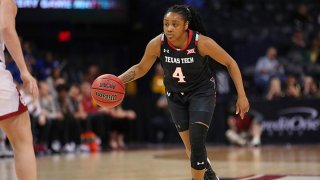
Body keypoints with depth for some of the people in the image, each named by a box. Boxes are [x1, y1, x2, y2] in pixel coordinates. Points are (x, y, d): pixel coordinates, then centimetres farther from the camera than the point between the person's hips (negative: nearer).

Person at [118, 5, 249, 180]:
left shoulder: (201, 42, -28)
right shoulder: (157, 44, -21)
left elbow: (230, 63, -15)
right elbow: (141, 68, -3)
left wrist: (241, 95, -17)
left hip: (202, 93, -3)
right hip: (176, 95, 3)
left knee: (197, 141, -18)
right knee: (189, 145, 10)